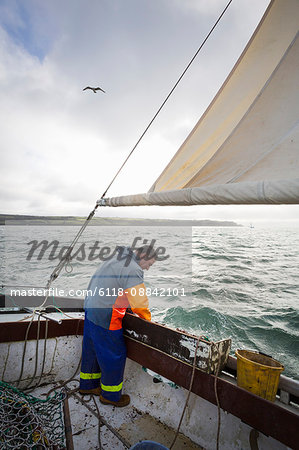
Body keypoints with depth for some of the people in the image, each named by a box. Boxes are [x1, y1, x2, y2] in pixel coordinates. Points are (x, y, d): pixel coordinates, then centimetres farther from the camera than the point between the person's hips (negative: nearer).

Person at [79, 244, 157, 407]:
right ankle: (110, 395, 29)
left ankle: (87, 384, 44)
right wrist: (147, 317, 1)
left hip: (91, 306, 10)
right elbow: (140, 302, -19)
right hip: (104, 316, -10)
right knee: (114, 354, 9)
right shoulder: (133, 270, -23)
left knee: (92, 348, 24)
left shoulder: (118, 257, 7)